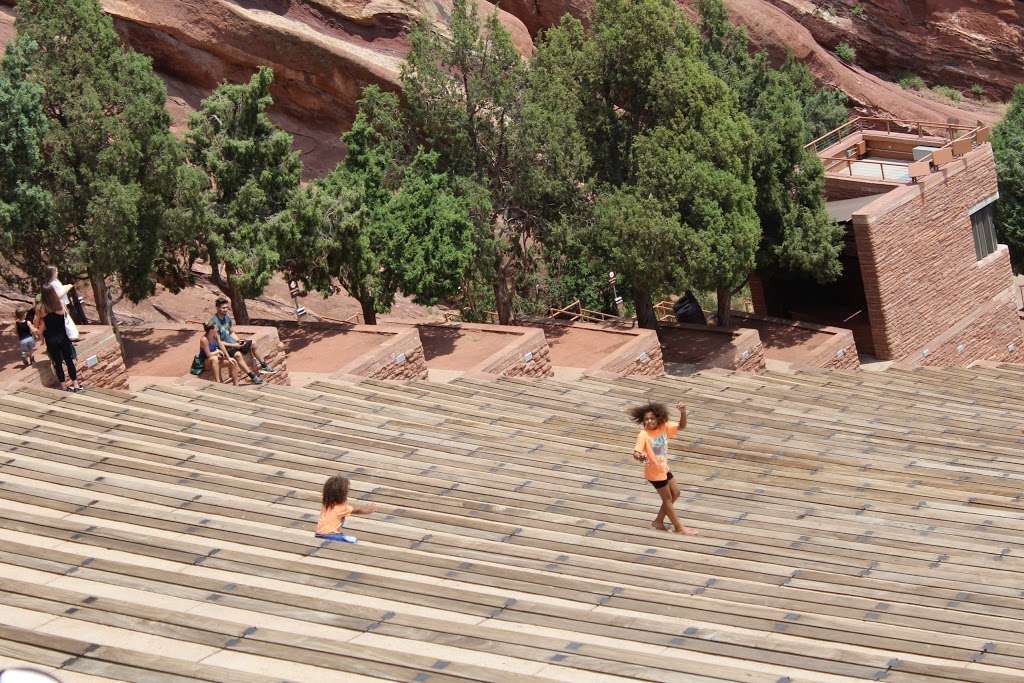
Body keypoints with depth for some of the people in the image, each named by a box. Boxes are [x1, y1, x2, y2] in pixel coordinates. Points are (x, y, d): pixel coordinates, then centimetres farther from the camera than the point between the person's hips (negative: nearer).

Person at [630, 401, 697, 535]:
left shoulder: (664, 427, -8)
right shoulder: (643, 435, -25)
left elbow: (681, 426, -5)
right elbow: (636, 452, -32)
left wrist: (683, 413, -23)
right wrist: (639, 456, -56)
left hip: (664, 468, 7)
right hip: (655, 472, -7)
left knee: (675, 493, 17)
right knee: (668, 499, 6)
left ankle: (659, 521, 30)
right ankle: (679, 527, 21)